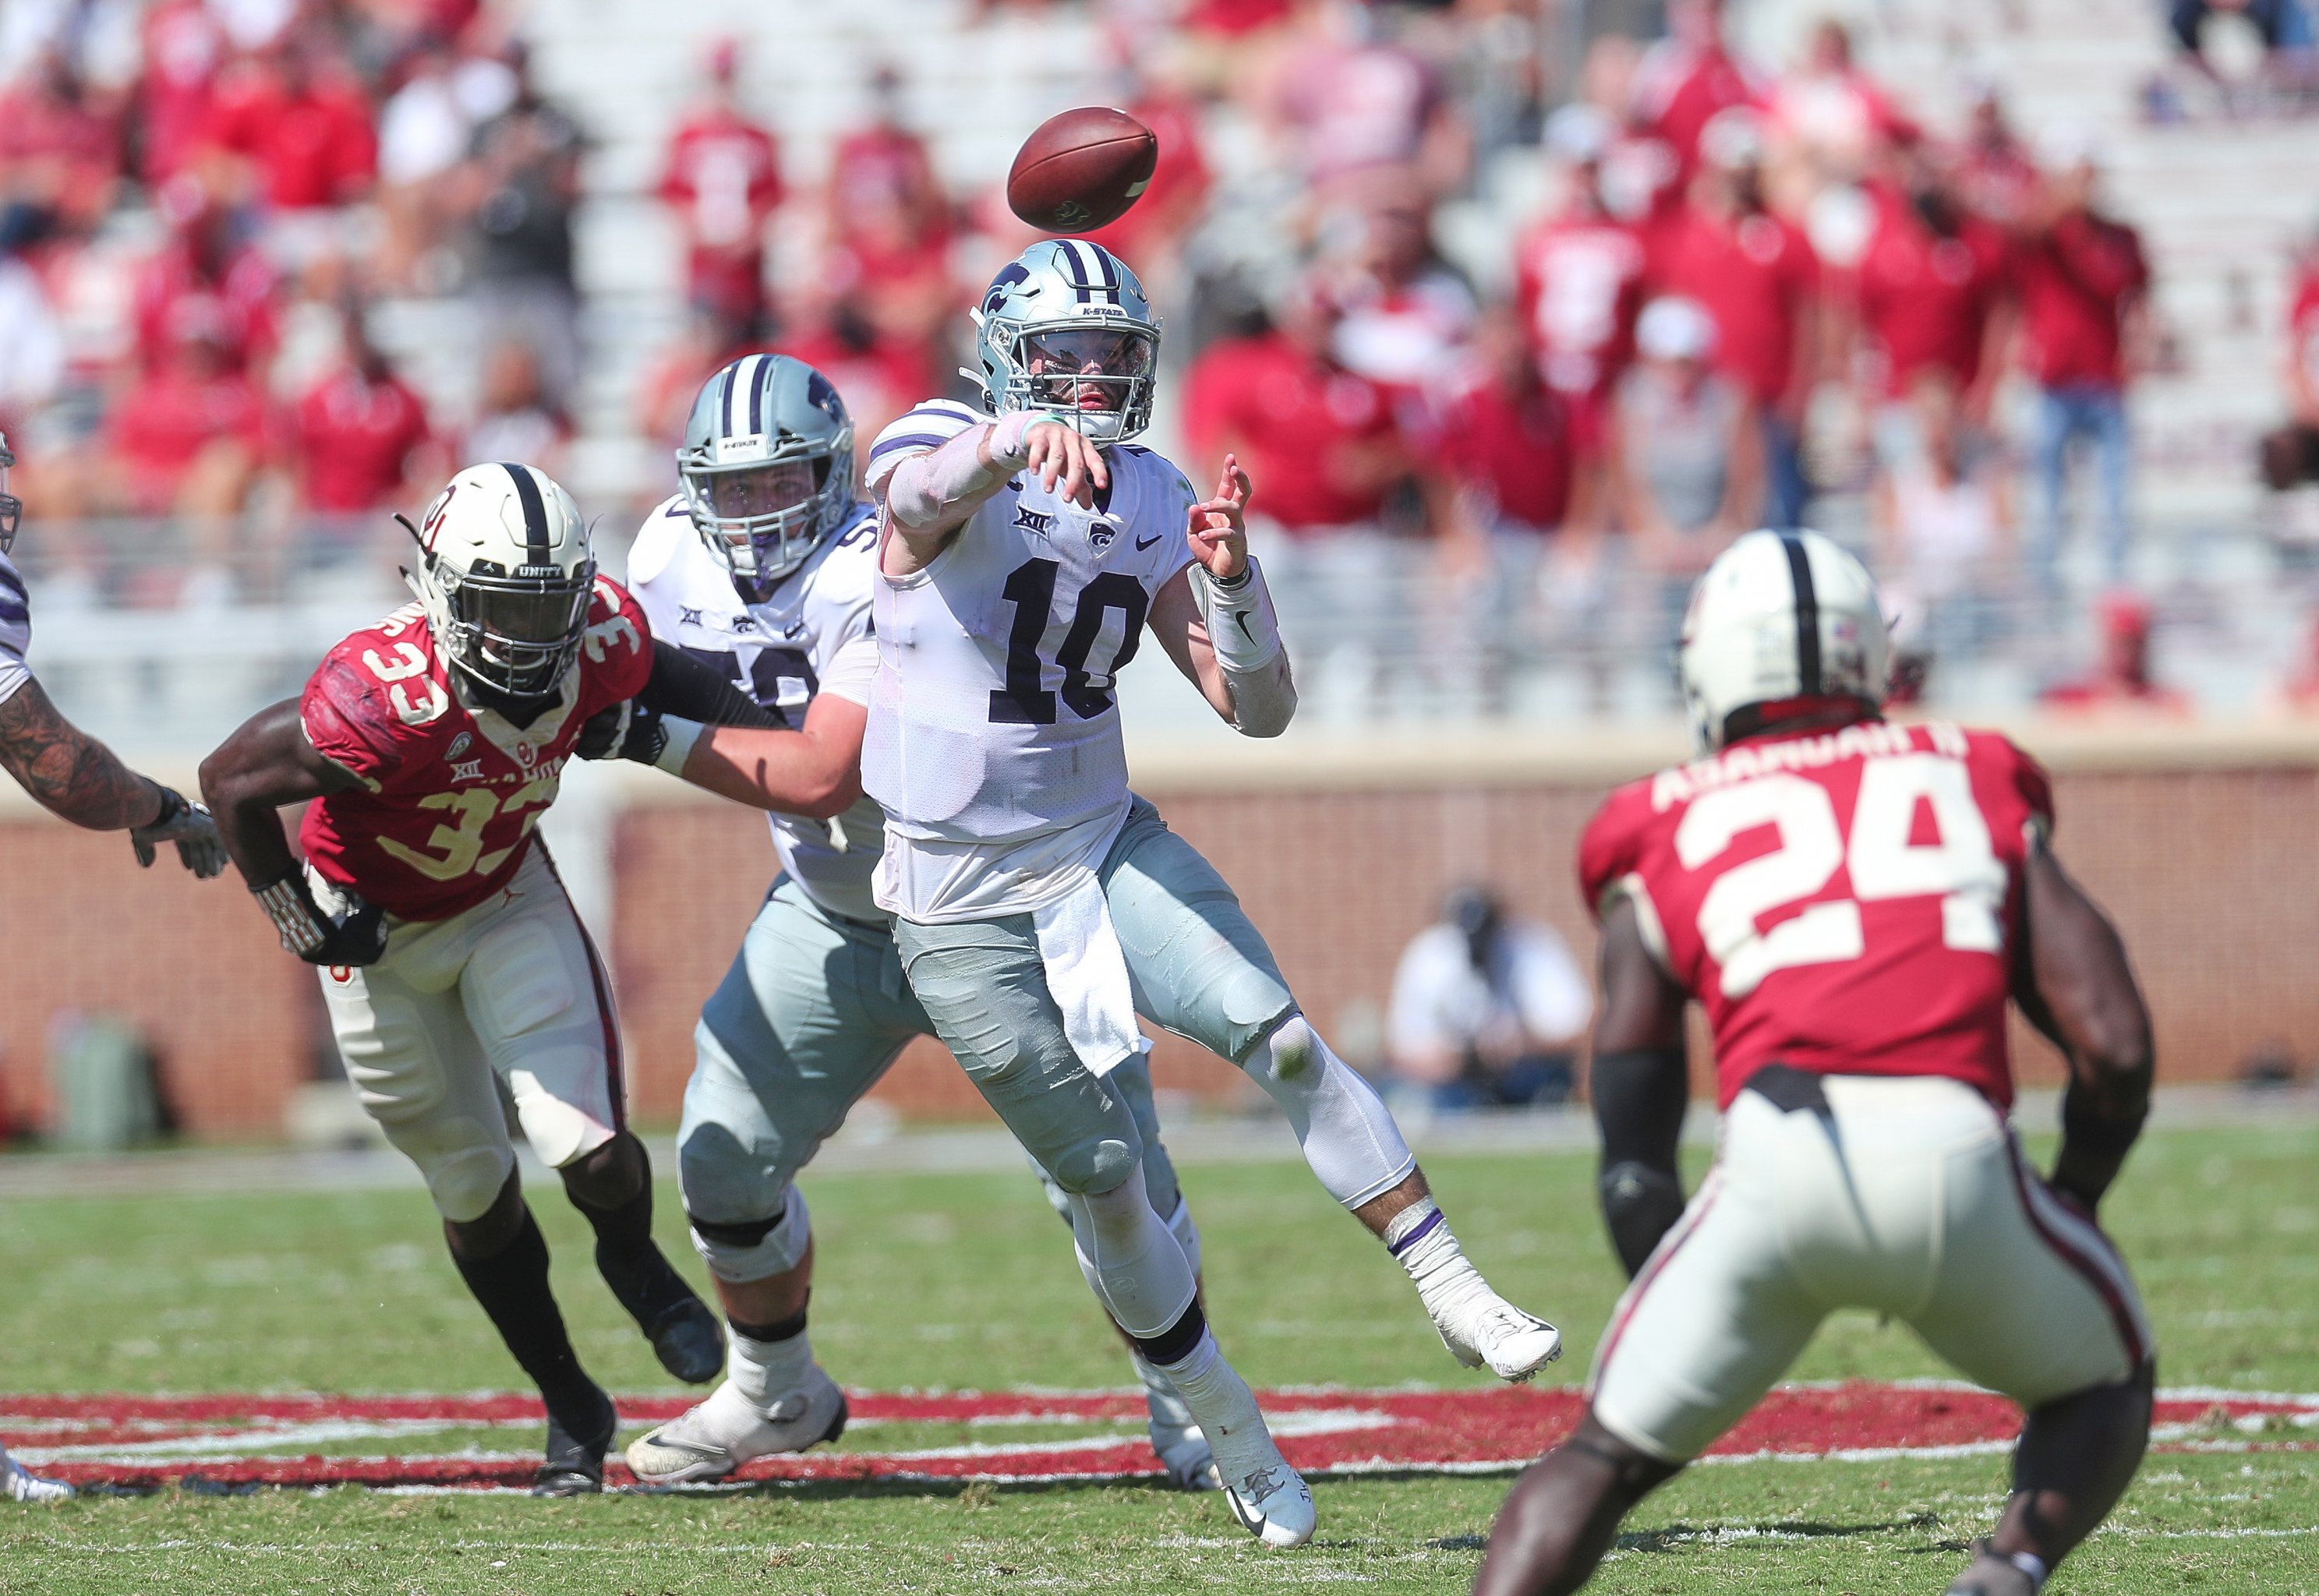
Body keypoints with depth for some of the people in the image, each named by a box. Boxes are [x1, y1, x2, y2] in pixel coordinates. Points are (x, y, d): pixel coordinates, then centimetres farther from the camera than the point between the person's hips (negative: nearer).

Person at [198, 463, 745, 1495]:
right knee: (474, 1190, 9)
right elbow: (231, 780, -22)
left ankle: (634, 1264, 22)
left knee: (587, 1148, -15)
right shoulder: (388, 702, -38)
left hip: (508, 900, 2)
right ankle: (572, 1413, 29)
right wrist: (301, 922, -14)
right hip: (381, 933, -2)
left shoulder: (599, 646, -24)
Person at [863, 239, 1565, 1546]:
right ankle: (1232, 1435, 18)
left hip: (1109, 848, 4)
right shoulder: (947, 460, -12)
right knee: (1104, 1177, 2)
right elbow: (918, 495, -40)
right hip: (964, 909, -4)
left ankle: (1458, 1297, -16)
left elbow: (1259, 711, 0)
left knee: (1280, 1036, -19)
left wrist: (1230, 578, -19)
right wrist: (1010, 443, -62)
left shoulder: (1152, 505, 3)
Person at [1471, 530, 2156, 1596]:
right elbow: (2114, 1045, 17)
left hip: (1781, 1156, 0)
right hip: (1956, 1151, 0)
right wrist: (2069, 1210, 31)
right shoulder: (1971, 785, 25)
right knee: (2101, 1383, 28)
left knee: (1611, 1454, 17)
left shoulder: (1667, 832, 22)